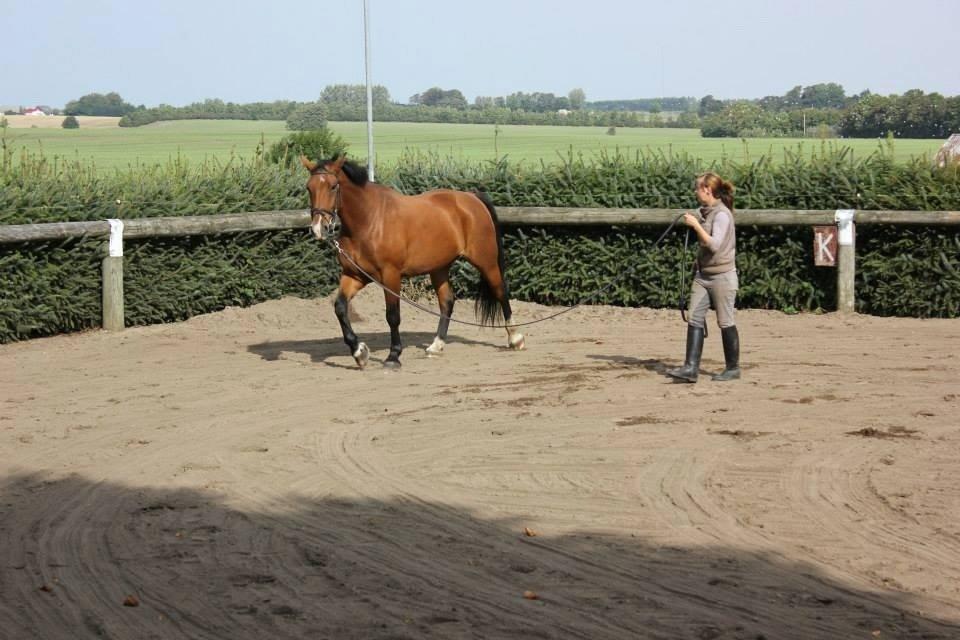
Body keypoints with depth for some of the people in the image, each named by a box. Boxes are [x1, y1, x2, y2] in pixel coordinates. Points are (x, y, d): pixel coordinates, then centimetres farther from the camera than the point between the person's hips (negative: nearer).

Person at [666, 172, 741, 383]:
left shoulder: (722, 214, -15)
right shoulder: (705, 212, 11)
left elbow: (714, 245, -24)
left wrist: (696, 225, -22)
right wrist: (694, 223, 10)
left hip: (721, 276, -8)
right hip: (703, 274, 8)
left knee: (726, 322, 2)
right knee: (695, 319, -2)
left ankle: (733, 368, 14)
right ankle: (691, 368, -6)